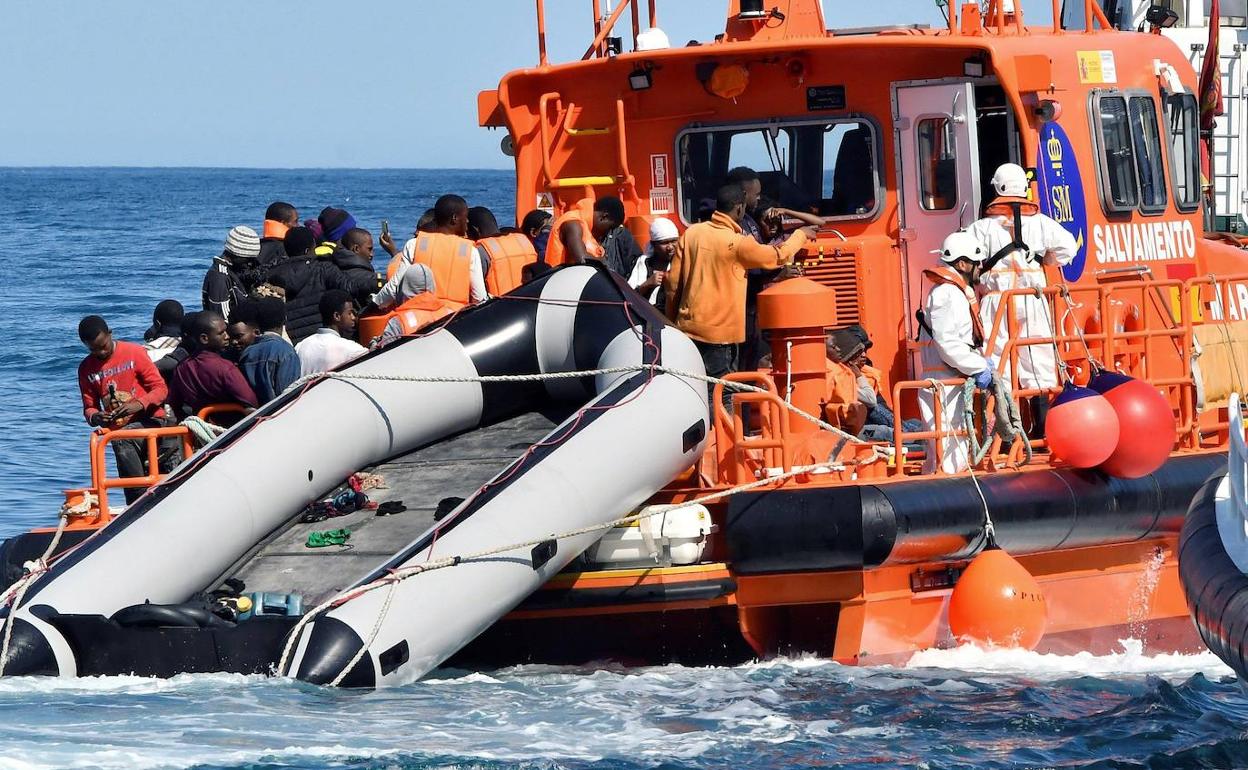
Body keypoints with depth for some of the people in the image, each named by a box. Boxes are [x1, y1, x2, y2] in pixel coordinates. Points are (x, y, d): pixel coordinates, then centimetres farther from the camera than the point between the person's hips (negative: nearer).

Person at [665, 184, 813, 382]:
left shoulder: (691, 233, 2)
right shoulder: (737, 243, -14)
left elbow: (673, 281, 7)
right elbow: (778, 256, 1)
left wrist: (671, 319, 19)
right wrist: (800, 235, 19)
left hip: (687, 327, 6)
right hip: (719, 333, -6)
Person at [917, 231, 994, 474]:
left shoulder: (959, 292, 19)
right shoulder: (946, 294, -16)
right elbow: (947, 342, -24)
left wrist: (982, 363, 9)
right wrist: (979, 368, -19)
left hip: (955, 384, 11)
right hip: (943, 386, -11)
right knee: (951, 461, -14)